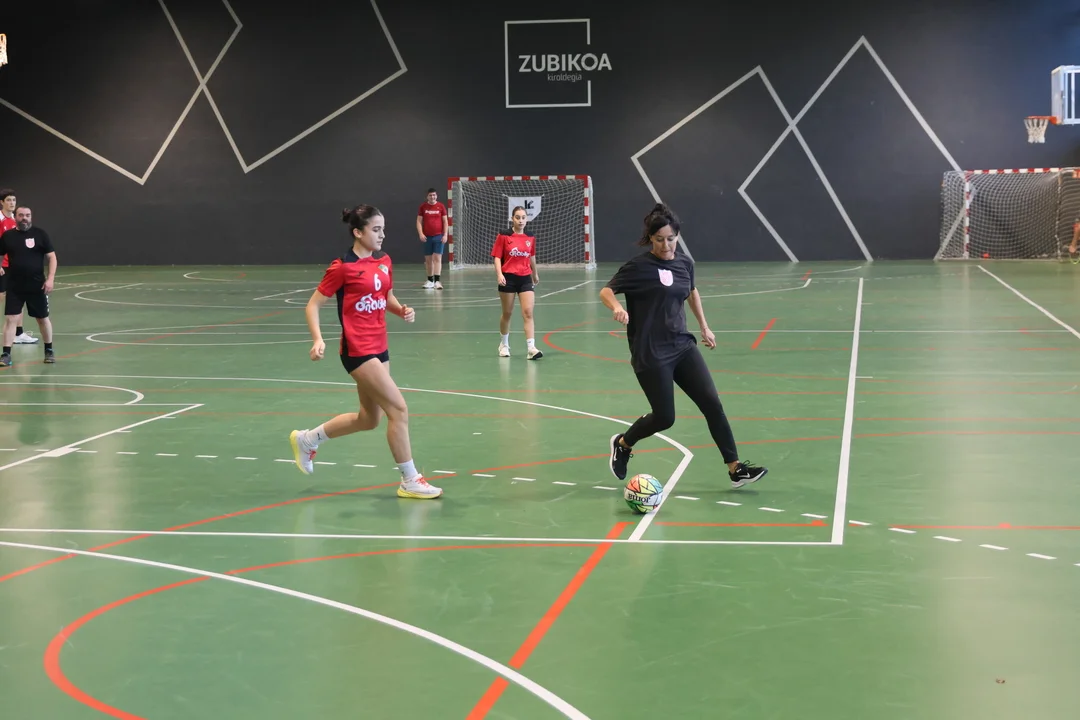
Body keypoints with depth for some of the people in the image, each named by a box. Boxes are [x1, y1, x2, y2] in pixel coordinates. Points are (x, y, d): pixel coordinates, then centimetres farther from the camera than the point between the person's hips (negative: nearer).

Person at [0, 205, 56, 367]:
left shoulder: (40, 234, -3)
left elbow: (52, 257, -3)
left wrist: (50, 278, -12)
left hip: (37, 285, -1)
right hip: (14, 286, 1)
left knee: (43, 318, 12)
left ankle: (49, 350, 28)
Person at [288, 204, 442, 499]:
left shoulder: (384, 262, 7)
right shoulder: (343, 267, -12)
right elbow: (313, 305, -8)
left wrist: (402, 310, 0)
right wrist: (318, 340, -22)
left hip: (379, 347, 9)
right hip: (358, 350, -9)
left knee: (369, 418, 17)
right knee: (399, 409, -11)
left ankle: (306, 439, 36)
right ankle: (410, 481, 1)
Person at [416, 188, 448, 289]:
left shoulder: (441, 206, 1)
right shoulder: (423, 206, 3)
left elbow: (445, 221, 4)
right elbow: (419, 221, 4)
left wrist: (445, 234, -5)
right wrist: (420, 234, -9)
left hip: (438, 236, -2)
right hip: (427, 237, 2)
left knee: (437, 258, -9)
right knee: (428, 259, 7)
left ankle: (437, 281, -14)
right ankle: (430, 280, 17)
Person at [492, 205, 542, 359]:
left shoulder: (530, 238, 6)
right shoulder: (503, 236, -4)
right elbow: (497, 257, -5)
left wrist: (535, 274, 31)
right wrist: (499, 274, -20)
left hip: (525, 279, 2)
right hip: (508, 278, -2)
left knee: (528, 313, -9)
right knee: (507, 313, 10)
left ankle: (531, 348, -15)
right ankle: (504, 345, 30)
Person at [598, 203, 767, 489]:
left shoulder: (684, 263, 6)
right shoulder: (638, 266, -11)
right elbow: (606, 291, -10)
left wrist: (704, 326, 29)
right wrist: (617, 307, -32)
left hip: (682, 346, 6)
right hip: (650, 354, -5)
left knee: (711, 403, -4)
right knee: (664, 418, -2)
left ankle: (735, 468, 1)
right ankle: (622, 443, 27)